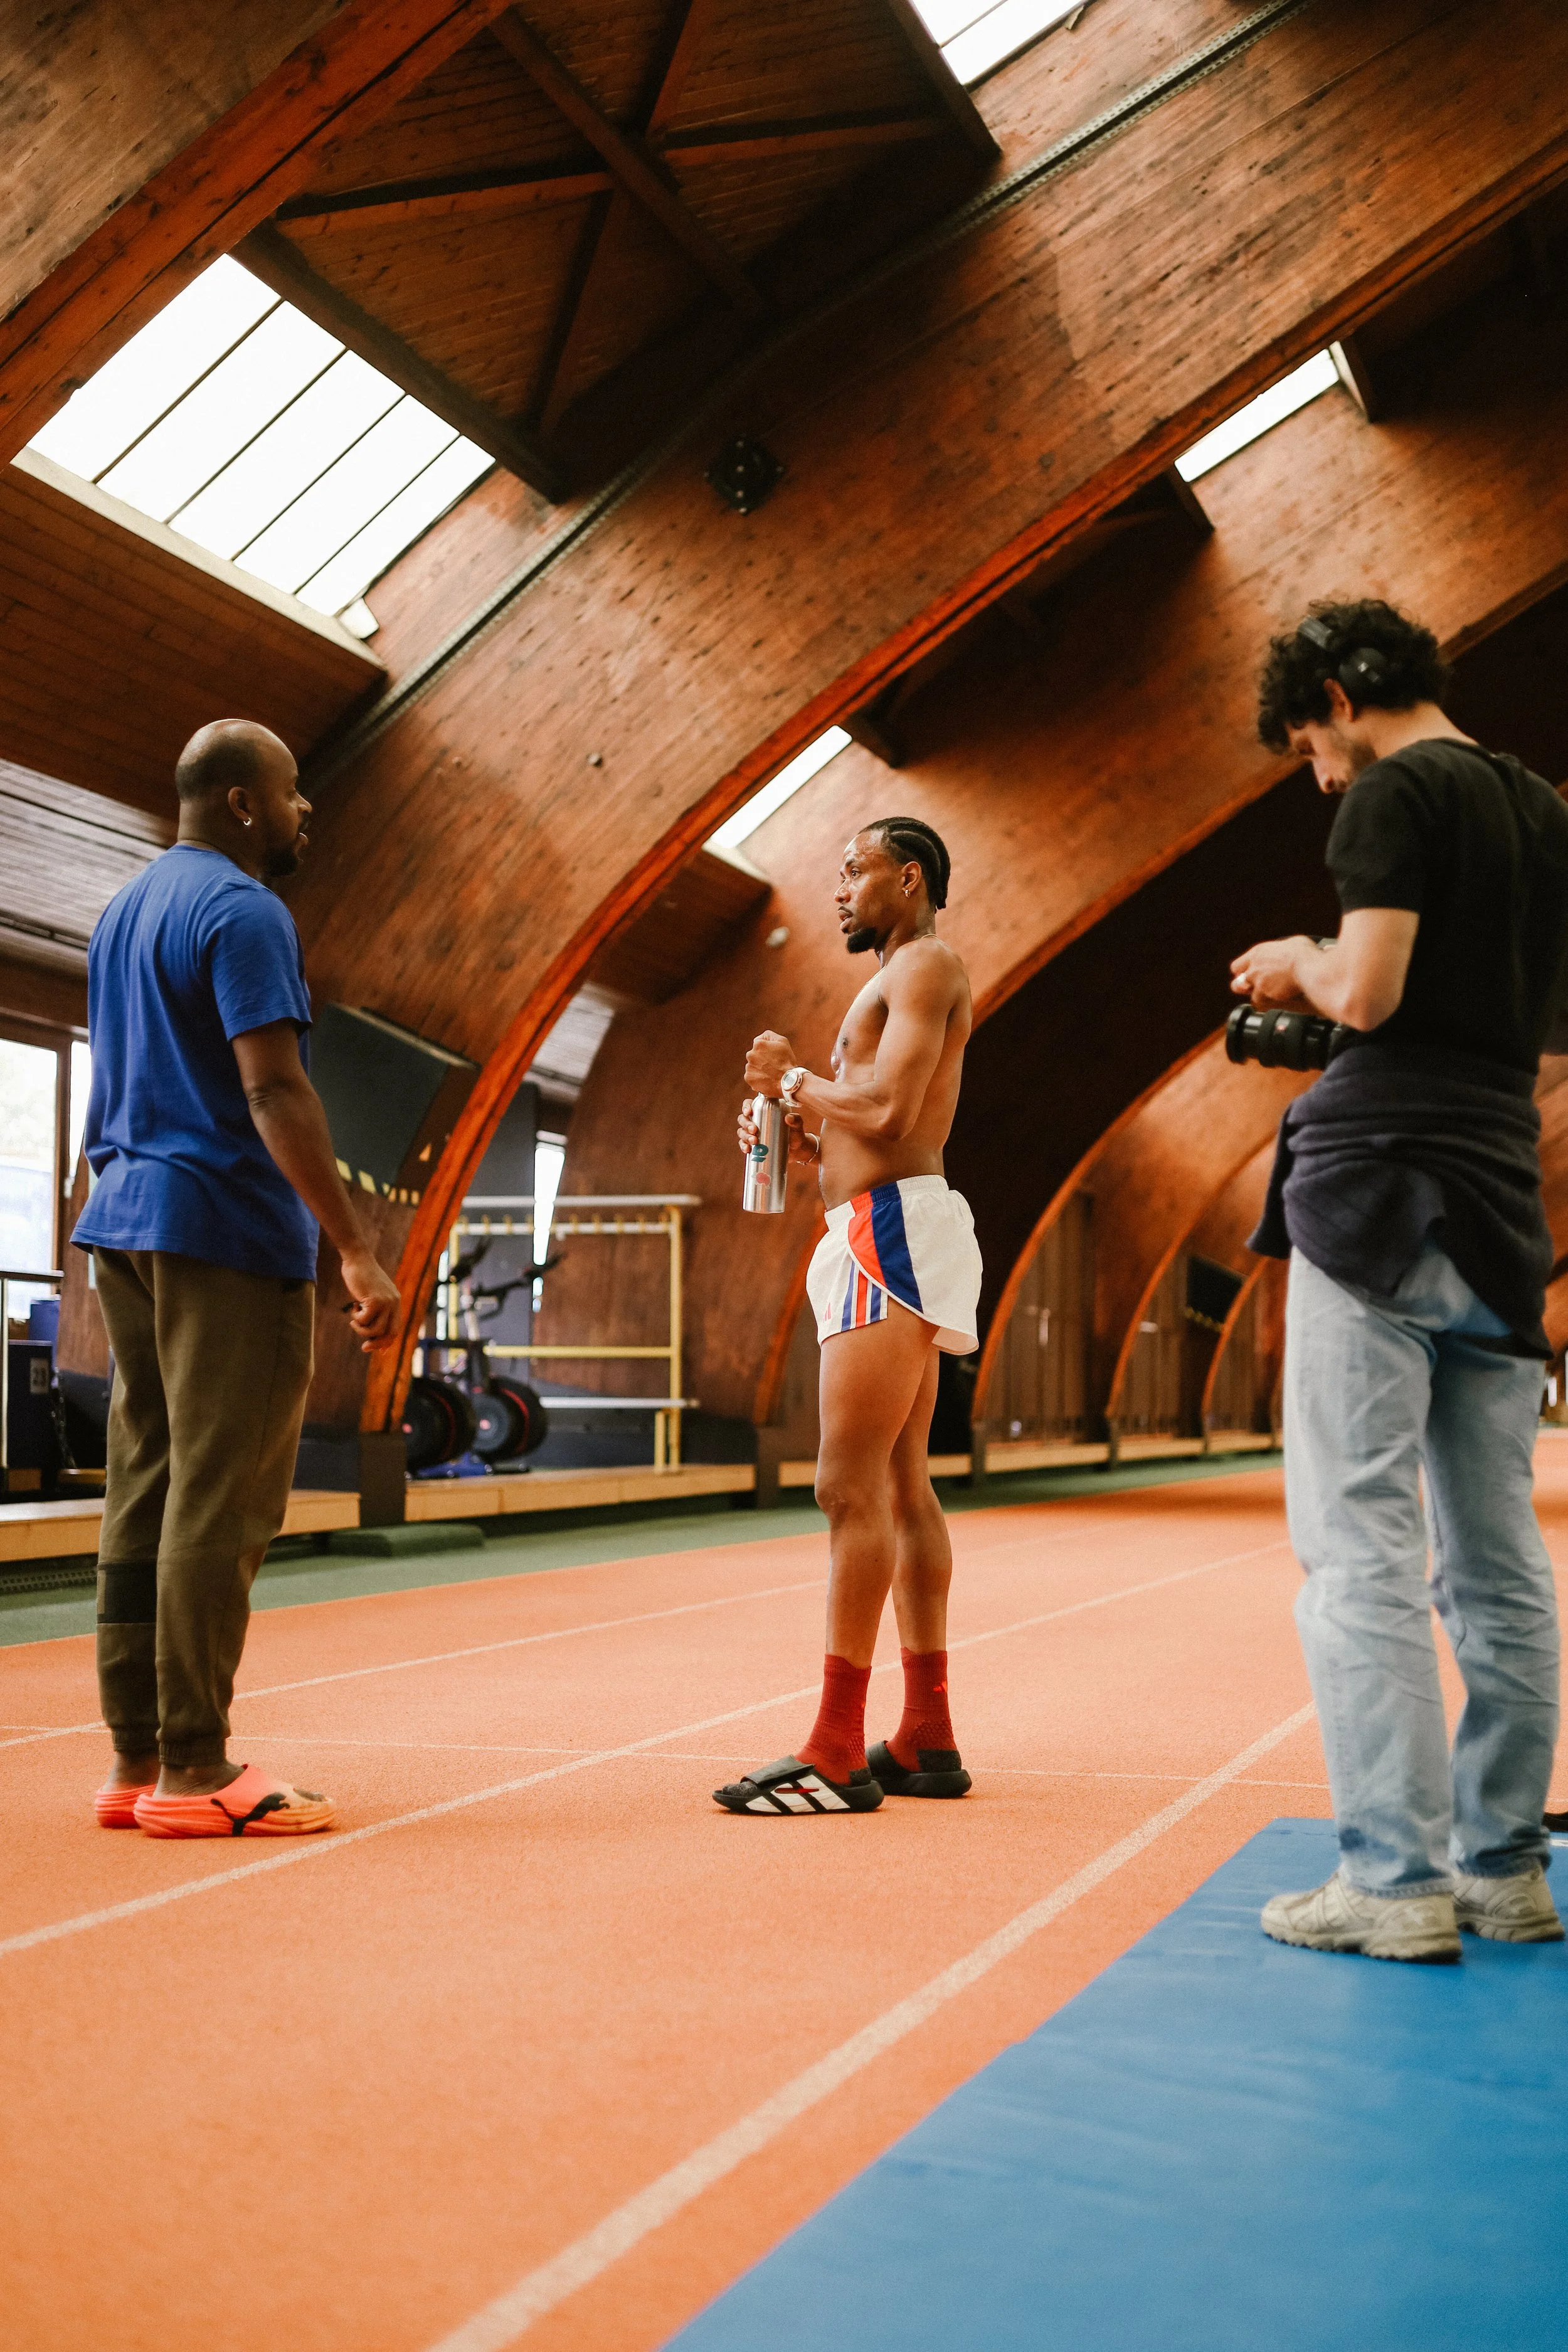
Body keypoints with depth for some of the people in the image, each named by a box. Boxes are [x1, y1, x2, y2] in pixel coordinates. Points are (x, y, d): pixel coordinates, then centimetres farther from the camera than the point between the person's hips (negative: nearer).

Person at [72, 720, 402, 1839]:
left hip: (126, 1228, 9)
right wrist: (359, 1252, -21)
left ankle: (137, 1760, 12)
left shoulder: (124, 910, 19)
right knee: (221, 1501, -7)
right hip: (226, 1231, -9)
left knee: (146, 1491, 9)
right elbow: (274, 1093, -20)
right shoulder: (243, 912, -11)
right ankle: (195, 1771, -4)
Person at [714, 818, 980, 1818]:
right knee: (902, 1485, 10)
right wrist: (795, 1135, 8)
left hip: (891, 1229, -11)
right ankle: (927, 1738, 15)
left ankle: (838, 1753, -14)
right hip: (881, 1232, 11)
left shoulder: (925, 965, -7)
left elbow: (888, 1109, -21)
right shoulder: (904, 978, 25)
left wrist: (794, 1077, -6)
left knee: (852, 1487, -14)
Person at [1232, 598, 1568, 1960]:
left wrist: (1299, 964, 4)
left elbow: (1368, 991, -17)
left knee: (1362, 1549, -7)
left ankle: (1397, 1880, -7)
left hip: (1384, 1186, -8)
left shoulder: (1398, 790, -6)